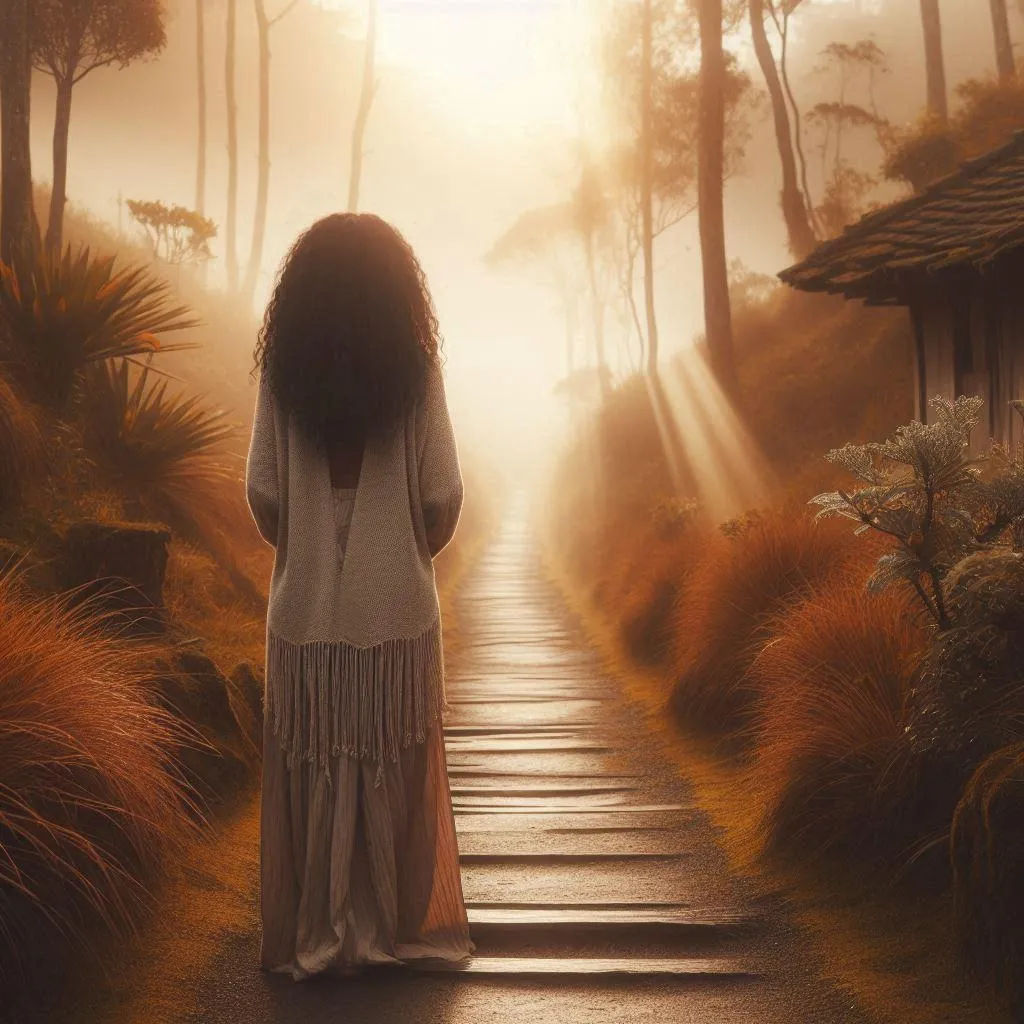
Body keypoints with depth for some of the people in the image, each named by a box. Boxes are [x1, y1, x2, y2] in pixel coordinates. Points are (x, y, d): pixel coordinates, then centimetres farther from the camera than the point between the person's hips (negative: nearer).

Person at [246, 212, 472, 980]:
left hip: (307, 608, 1)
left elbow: (262, 493, -5)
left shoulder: (283, 371, -4)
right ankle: (394, 926, 21)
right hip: (398, 608, -1)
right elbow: (443, 496, -8)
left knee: (309, 770, 10)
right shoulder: (415, 370, -7)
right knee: (394, 770, 11)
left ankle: (313, 935, 17)